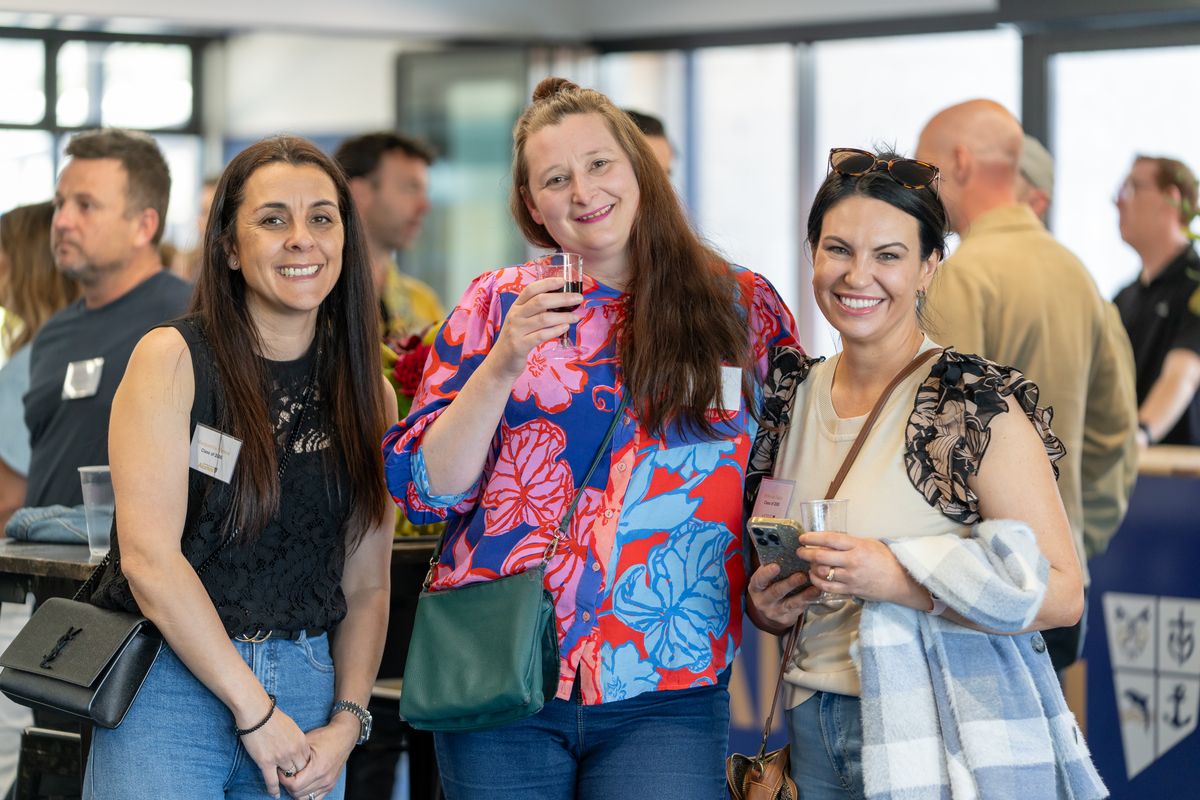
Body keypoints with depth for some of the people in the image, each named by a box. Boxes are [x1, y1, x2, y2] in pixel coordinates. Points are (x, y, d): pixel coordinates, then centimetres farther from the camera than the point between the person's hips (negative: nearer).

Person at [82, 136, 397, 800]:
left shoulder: (366, 390, 9)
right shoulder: (171, 360, -4)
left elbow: (366, 586, 10)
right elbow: (148, 556, -12)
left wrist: (347, 722, -5)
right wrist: (255, 709, -13)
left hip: (308, 685, 4)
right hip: (169, 683, -4)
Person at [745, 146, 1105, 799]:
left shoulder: (977, 407, -12)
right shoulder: (795, 397, 6)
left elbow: (1062, 595, -16)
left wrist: (897, 576, -24)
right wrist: (768, 606, -2)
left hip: (952, 746, -5)